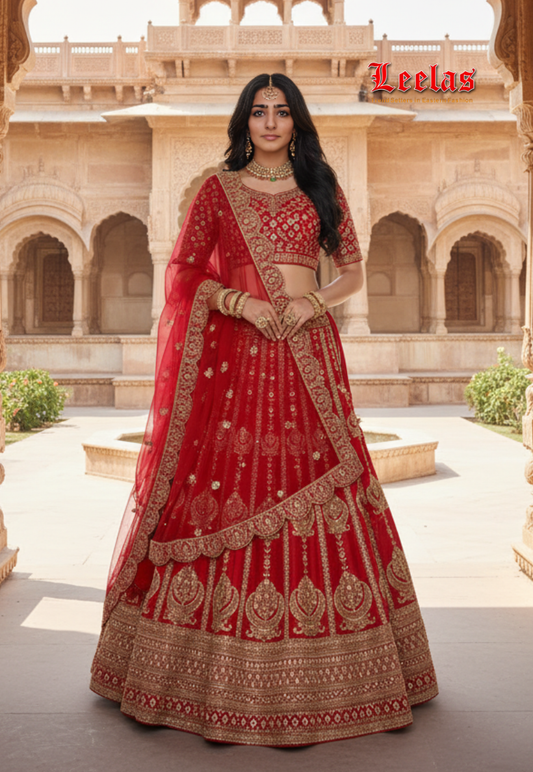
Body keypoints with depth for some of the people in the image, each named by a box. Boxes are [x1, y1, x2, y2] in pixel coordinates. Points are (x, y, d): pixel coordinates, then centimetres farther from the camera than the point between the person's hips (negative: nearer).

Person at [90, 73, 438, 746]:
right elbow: (183, 271, 6)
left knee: (312, 487, -2)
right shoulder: (218, 190, 10)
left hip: (307, 352, 1)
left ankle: (313, 675, 12)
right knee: (225, 483, -5)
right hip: (235, 353, -1)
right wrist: (240, 301, -9)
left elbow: (353, 272, 13)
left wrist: (313, 302, -6)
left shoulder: (322, 189, 14)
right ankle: (223, 677, 9)